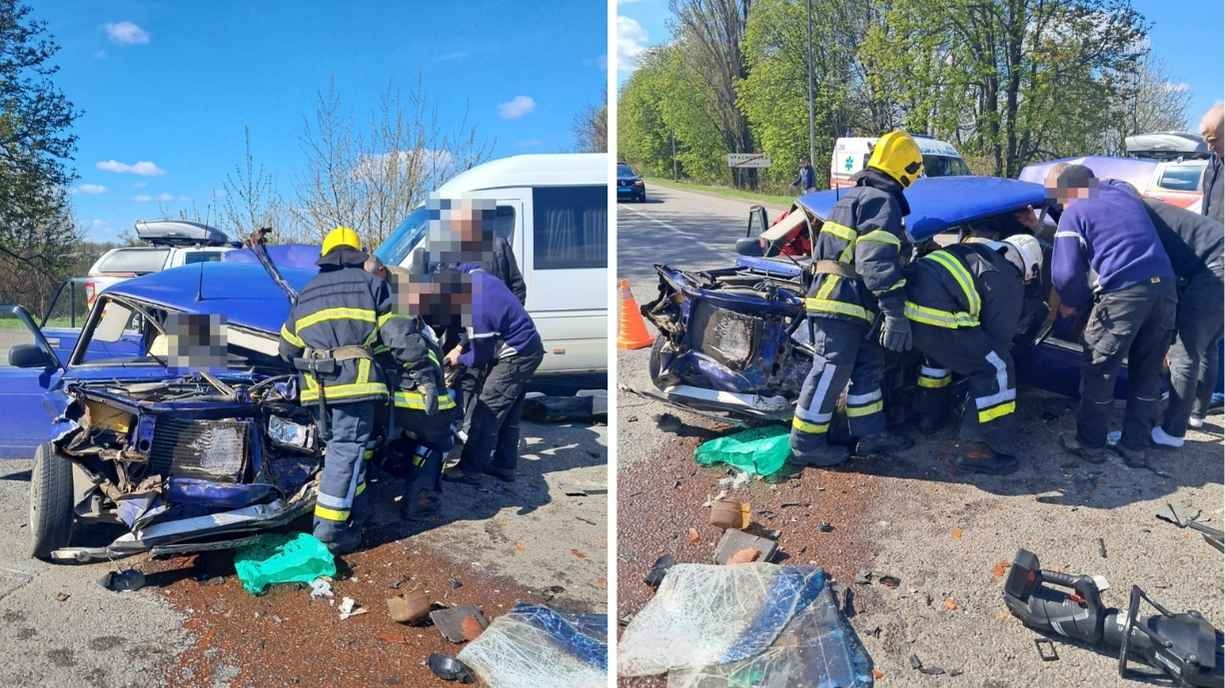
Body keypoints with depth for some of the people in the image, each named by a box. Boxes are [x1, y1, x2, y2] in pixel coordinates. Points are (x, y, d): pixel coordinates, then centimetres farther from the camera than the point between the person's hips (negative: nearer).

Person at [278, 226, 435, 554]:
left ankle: (353, 514, 20)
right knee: (347, 450, -5)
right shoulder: (370, 283, 9)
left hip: (316, 385, 6)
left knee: (337, 446, 17)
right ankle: (331, 530, -8)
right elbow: (398, 333, 1)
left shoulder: (305, 295, 26)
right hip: (352, 380, -6)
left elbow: (287, 349, 31)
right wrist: (417, 362, 11)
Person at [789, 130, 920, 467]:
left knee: (868, 366, 15)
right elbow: (879, 261, -22)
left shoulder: (857, 195, 21)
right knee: (831, 371, -5)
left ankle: (870, 433, 20)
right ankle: (806, 442, 1)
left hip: (844, 300, 10)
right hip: (842, 301, -10)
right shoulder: (883, 200, -11)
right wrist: (895, 312, -24)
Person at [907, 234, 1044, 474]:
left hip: (906, 303, 9)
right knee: (998, 369, 3)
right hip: (934, 318, -9)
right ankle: (975, 448, 2)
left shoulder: (974, 251, 30)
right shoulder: (1009, 283, 7)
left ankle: (928, 414, 49)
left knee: (940, 348, 38)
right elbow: (1000, 336, 10)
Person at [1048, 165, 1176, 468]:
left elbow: (1065, 273, -5)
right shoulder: (1125, 192, 23)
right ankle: (1135, 446, 22)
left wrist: (1073, 303, 14)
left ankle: (1090, 443, 19)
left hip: (1122, 293, -6)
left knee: (1099, 372, 9)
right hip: (1164, 287, 6)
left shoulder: (1074, 213, 3)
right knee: (1148, 373, 15)